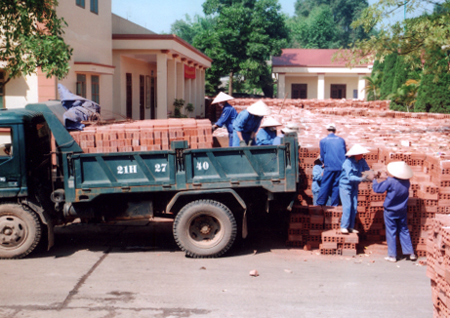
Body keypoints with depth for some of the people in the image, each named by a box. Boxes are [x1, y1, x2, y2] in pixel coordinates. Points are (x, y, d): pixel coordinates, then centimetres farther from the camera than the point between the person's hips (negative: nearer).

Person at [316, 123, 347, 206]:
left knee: (325, 185, 1)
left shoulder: (323, 141, 2)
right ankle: (335, 203, 7)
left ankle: (320, 203, 3)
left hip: (329, 166, -2)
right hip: (340, 166, 2)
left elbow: (322, 155, 9)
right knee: (336, 185, 6)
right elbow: (345, 153, 17)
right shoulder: (341, 140, 8)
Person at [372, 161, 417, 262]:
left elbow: (378, 189, -15)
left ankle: (392, 255, 8)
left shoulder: (390, 181, -23)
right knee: (404, 231, 15)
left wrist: (374, 181, 3)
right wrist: (389, 177, 18)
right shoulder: (407, 182, -5)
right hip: (402, 211, 5)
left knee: (391, 232, 3)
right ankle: (410, 253, 16)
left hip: (390, 211, -5)